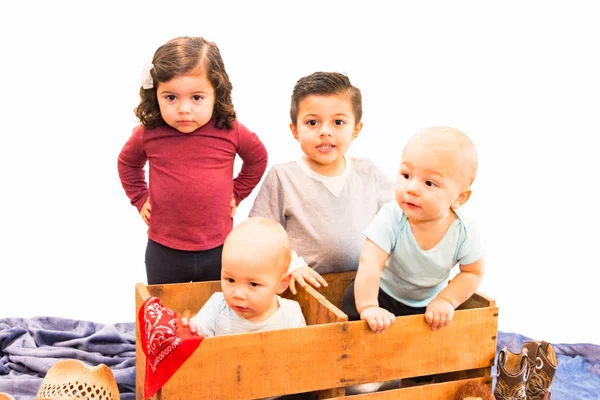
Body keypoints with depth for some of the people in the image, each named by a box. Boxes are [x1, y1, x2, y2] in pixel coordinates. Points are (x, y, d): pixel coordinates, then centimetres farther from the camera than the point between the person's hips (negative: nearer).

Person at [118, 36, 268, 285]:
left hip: (218, 250, 0)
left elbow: (258, 158, 10)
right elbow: (127, 163, 14)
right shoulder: (148, 134, -9)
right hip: (163, 251, 1)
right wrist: (140, 198, 7)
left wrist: (237, 193, 6)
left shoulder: (230, 132, -11)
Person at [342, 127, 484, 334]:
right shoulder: (391, 217, -31)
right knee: (352, 301, -21)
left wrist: (446, 300, -23)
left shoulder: (465, 231, -24)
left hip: (428, 305, 2)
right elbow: (369, 264, -37)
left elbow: (473, 273, -9)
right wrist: (368, 307, -47)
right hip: (383, 294, -1)